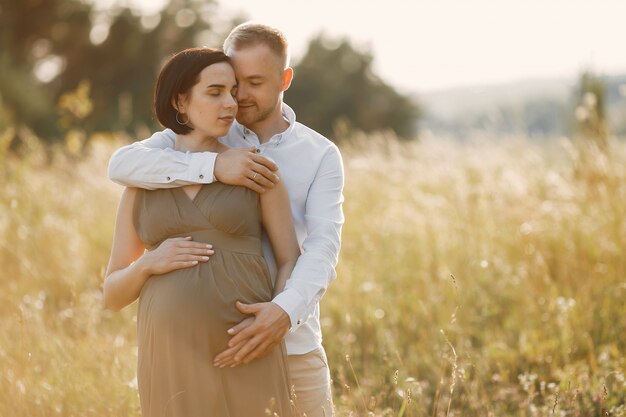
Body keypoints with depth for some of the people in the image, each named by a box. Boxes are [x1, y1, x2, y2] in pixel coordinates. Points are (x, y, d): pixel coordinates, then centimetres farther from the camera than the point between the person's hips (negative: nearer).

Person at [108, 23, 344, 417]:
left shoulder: (322, 155, -1)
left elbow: (323, 248, -14)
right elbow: (124, 165, -17)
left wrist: (285, 311, -34)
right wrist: (214, 166, -30)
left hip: (293, 343, 0)